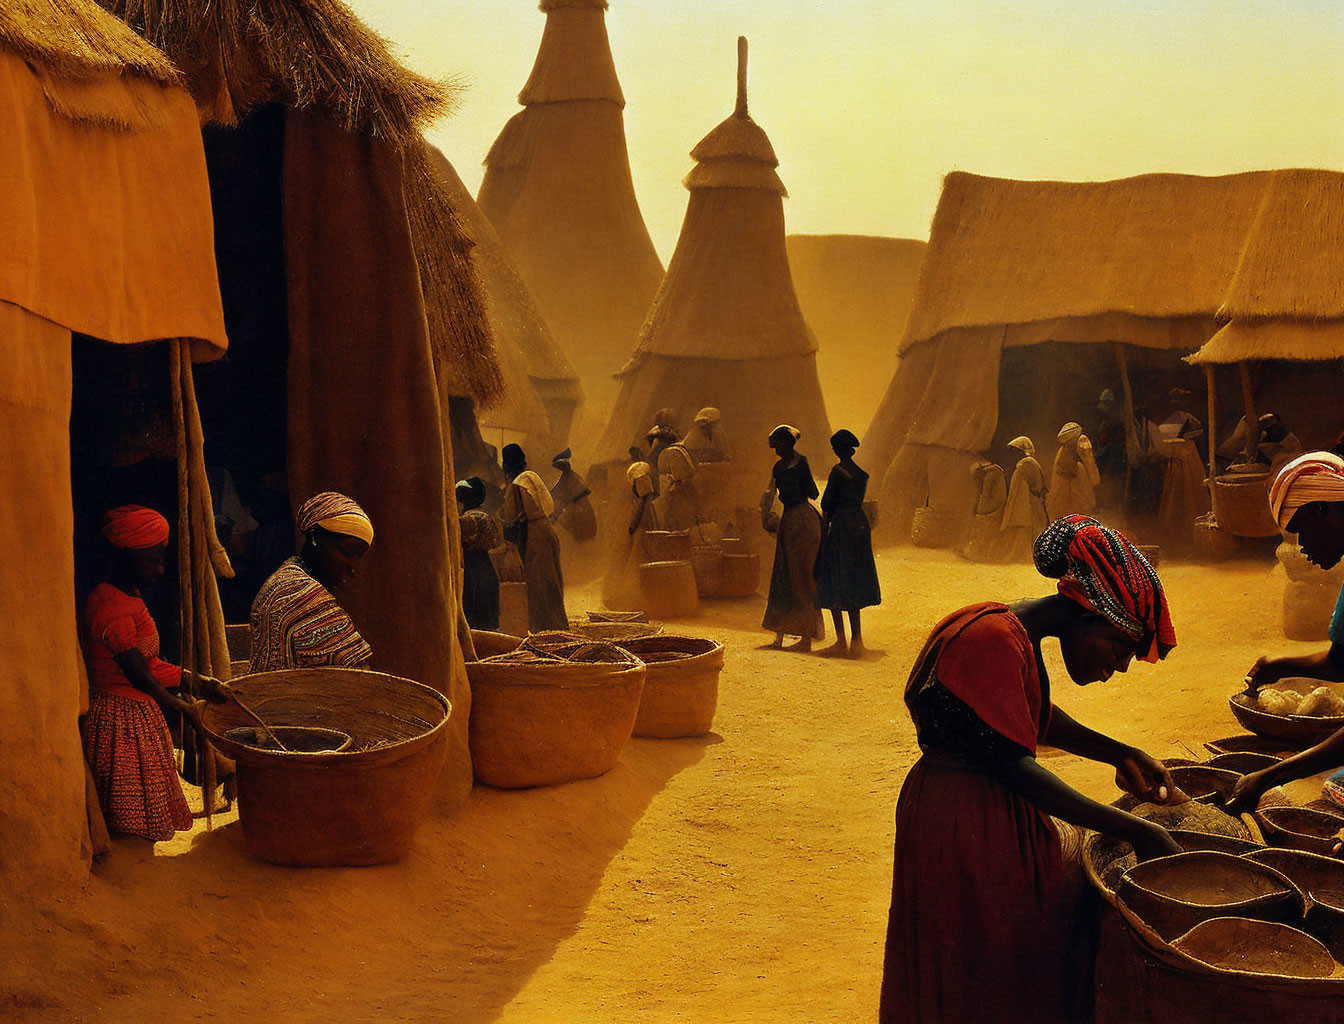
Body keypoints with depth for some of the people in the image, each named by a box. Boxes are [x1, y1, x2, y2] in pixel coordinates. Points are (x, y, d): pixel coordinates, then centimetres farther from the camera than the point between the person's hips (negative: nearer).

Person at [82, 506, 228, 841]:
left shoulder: (128, 597, 11)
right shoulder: (114, 610, -22)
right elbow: (138, 675, -18)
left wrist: (200, 682, 10)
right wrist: (183, 707, -5)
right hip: (124, 720, -10)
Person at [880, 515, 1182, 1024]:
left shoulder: (1022, 636, 7)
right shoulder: (994, 638, -24)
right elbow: (1015, 766, -26)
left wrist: (1122, 755, 13)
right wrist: (1136, 832, -23)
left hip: (1001, 814, 10)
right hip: (962, 826, -10)